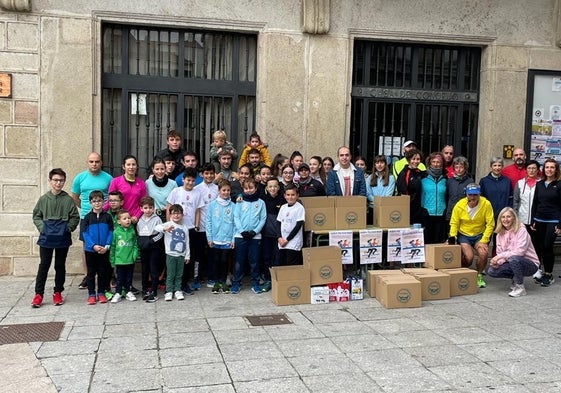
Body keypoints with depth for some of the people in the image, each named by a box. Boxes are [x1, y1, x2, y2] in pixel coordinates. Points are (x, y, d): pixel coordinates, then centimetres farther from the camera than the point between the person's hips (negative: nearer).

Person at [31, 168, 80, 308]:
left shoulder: (68, 199, -1)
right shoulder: (43, 199, 3)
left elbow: (75, 217, 2)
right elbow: (36, 216, 9)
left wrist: (68, 228, -9)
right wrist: (42, 228, -5)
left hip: (63, 239, 0)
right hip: (46, 238, 0)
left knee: (60, 266, 9)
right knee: (43, 266, 3)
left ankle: (58, 293, 20)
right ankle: (38, 294, 10)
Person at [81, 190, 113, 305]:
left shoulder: (107, 217, 1)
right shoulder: (87, 217, -1)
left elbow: (110, 232, 0)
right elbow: (84, 233, -5)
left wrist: (107, 246, -12)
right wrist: (93, 246, -16)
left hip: (104, 251, 1)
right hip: (90, 250, -1)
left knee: (103, 272, 8)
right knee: (91, 272, 7)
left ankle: (101, 293, 20)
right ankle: (91, 294, 15)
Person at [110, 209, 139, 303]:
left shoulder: (132, 231, 1)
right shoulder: (116, 232, -4)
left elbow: (135, 244, 5)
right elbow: (113, 246, 0)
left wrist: (135, 254, -8)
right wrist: (112, 259, 1)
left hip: (130, 260, 2)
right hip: (119, 259, -2)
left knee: (129, 277, 12)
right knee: (119, 278, 5)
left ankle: (128, 292, 24)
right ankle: (118, 293, 14)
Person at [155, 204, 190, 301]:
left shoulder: (184, 228, 7)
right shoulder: (168, 225, -5)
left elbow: (187, 243, 10)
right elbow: (156, 227, -23)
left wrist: (187, 256, 9)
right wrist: (165, 229, -43)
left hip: (181, 255, 3)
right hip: (171, 254, -3)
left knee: (179, 275, 10)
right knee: (170, 275, 2)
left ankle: (177, 291, 19)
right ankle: (169, 292, 10)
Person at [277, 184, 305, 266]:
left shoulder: (299, 208, -6)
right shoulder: (283, 207, 11)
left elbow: (298, 225, -10)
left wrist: (287, 240, -11)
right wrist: (279, 238, -3)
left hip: (294, 244, -5)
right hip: (282, 244, 6)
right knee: (281, 266, 7)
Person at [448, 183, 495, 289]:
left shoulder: (486, 204, -16)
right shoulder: (459, 205, -15)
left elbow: (490, 224, -11)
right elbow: (454, 223, -5)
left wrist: (484, 241, -16)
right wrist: (452, 237, -19)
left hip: (480, 235, 1)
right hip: (463, 235, -1)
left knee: (484, 253, -25)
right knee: (468, 257, -22)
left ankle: (479, 276, 5)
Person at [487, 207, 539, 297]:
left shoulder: (521, 230, -15)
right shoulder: (500, 234, 3)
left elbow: (520, 252, -26)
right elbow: (500, 253, 2)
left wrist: (500, 256, -27)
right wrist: (497, 261, -20)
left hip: (530, 265, -6)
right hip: (512, 263, 6)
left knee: (513, 259, -38)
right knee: (491, 271, -16)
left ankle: (520, 287, -17)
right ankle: (515, 278, 9)